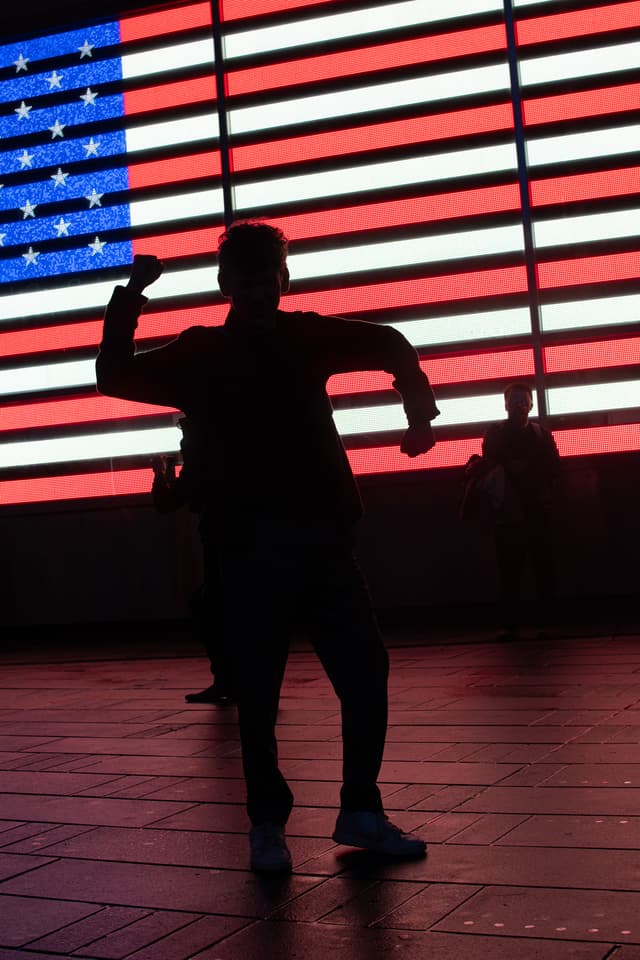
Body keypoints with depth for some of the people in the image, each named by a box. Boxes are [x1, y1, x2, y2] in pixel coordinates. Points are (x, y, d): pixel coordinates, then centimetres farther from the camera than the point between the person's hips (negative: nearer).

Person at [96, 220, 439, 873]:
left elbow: (388, 346, 19)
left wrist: (418, 407, 3)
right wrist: (129, 299, -10)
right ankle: (267, 824, 19)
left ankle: (360, 811, 18)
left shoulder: (305, 336, 11)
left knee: (366, 674, 2)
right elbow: (113, 377, 1)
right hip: (248, 553, -2)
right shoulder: (200, 354, 6)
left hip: (324, 543, 3)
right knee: (258, 693, 2)